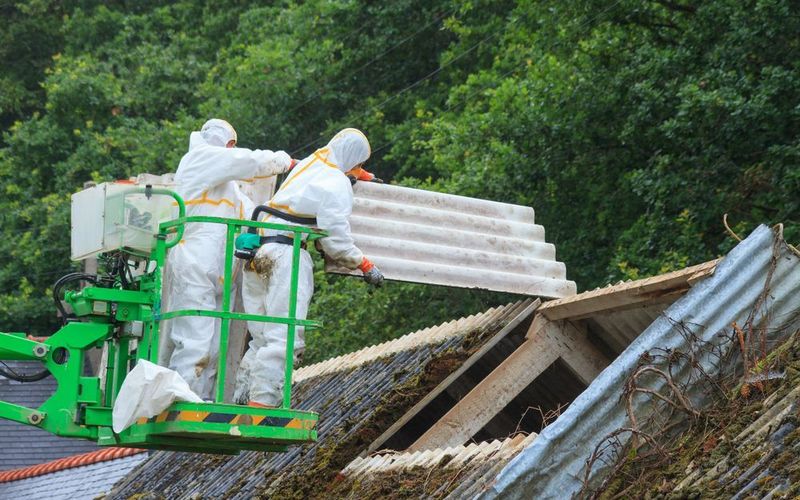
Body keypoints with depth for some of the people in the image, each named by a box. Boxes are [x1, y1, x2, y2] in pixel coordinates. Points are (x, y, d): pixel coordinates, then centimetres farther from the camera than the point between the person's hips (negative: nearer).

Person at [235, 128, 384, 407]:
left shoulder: (309, 163, 20)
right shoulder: (338, 184, -4)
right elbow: (336, 239, -8)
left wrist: (363, 176, 61)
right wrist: (366, 267, 3)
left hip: (257, 254, 9)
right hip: (287, 254, -9)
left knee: (262, 339, 11)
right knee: (284, 339, -14)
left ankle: (241, 403, 5)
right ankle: (262, 402, -25)